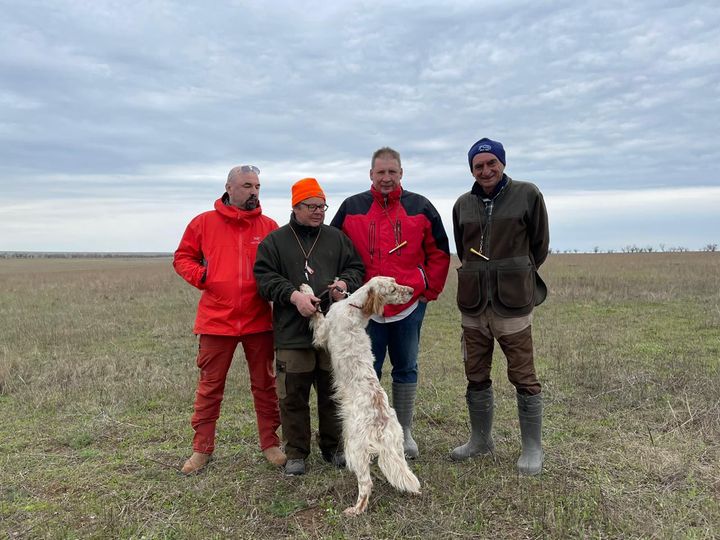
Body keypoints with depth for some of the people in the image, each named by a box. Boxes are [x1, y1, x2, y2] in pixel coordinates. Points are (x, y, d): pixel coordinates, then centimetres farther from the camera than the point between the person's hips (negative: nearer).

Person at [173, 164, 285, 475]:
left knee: (264, 384, 11)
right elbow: (182, 257, 9)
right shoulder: (204, 222, 2)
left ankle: (270, 443, 26)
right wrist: (201, 276, -8)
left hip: (259, 321, 1)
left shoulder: (269, 227, 3)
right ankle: (202, 448, 25)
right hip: (216, 320, 0)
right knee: (210, 386, 10)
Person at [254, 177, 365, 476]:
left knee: (333, 393, 12)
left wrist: (345, 282, -10)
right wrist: (293, 295, -19)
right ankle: (296, 452, 22)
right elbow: (265, 277, -4)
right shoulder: (275, 241, 4)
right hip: (292, 334, -2)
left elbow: (355, 267, 12)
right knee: (293, 396, 5)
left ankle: (333, 447, 30)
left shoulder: (337, 238, 12)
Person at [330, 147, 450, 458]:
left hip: (410, 304, 1)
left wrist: (430, 289, 2)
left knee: (406, 368, 11)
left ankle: (405, 431, 25)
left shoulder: (420, 207, 3)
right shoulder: (352, 208, 2)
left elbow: (439, 253, 7)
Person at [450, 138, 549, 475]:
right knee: (476, 376, 14)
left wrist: (517, 276, 9)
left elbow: (540, 244, 4)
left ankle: (532, 448, 19)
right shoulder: (463, 204, 7)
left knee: (523, 377, 3)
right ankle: (480, 439, 31)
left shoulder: (527, 195, -3)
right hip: (473, 303, 4)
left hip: (513, 302, -4)